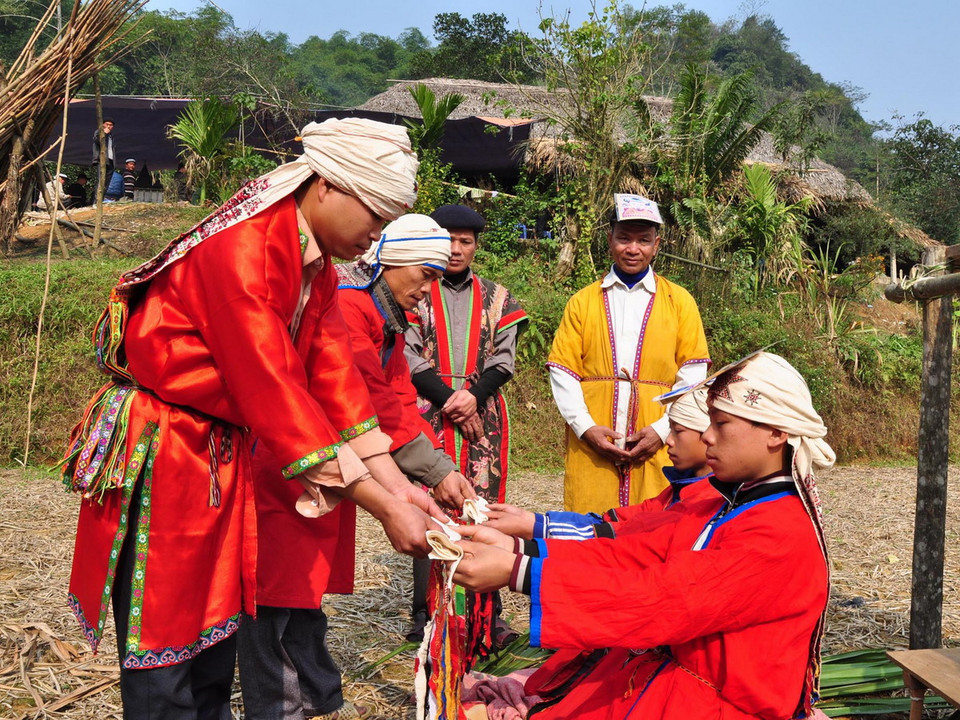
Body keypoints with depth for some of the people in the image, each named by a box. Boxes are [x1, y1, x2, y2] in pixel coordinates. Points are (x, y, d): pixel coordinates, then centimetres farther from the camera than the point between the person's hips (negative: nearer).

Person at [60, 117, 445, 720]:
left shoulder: (317, 267, 5)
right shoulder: (239, 247, -25)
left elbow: (335, 378, 1)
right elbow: (274, 392, -28)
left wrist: (397, 485, -7)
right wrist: (381, 507, -25)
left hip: (225, 458, 9)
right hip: (161, 457, -9)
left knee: (216, 636, 17)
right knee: (164, 651, 1)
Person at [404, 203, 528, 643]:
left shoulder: (496, 298, 15)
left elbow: (504, 360, 6)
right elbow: (410, 359, -1)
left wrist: (473, 395, -11)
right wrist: (450, 400, -10)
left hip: (483, 417, 2)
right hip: (429, 417, -2)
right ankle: (426, 615, 5)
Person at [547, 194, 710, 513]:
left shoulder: (680, 301, 10)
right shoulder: (582, 302, 11)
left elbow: (692, 377, 5)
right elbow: (562, 372, 5)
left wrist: (662, 430, -7)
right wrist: (586, 427, -8)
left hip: (655, 448, 0)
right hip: (591, 449, 1)